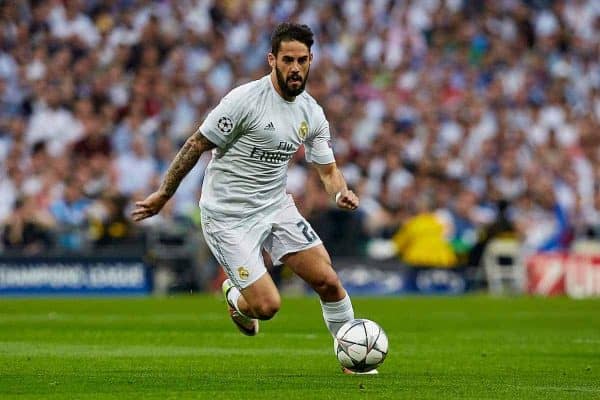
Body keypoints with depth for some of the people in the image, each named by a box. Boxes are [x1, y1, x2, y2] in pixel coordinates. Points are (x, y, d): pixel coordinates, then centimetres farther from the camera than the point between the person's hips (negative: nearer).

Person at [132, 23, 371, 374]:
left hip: (276, 207, 6)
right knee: (268, 306, -13)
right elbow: (197, 145, -10)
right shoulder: (246, 99, -18)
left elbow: (328, 168, 12)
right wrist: (164, 195, -6)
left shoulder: (312, 113, 2)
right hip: (229, 217, -6)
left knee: (328, 281, -5)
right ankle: (236, 296, 24)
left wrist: (342, 193, -11)